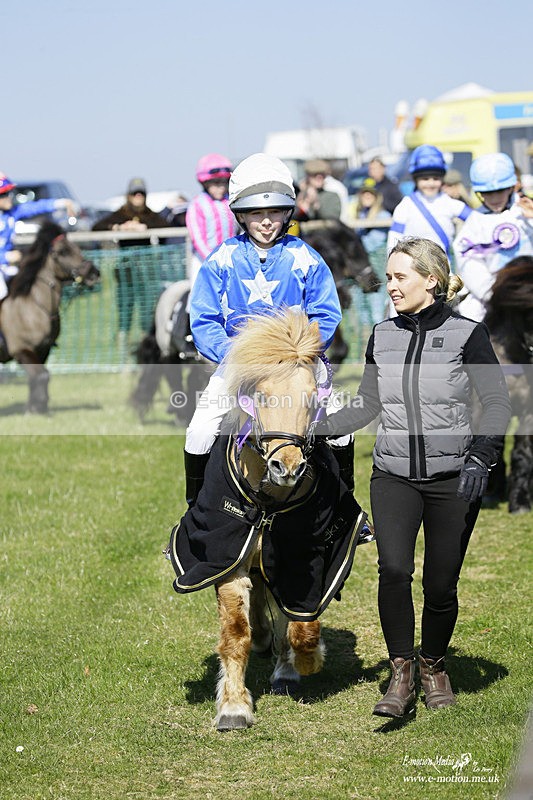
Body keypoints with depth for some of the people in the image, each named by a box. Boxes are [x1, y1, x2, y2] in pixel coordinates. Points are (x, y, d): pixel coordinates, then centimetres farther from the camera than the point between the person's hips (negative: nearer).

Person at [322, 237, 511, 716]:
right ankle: (401, 674, -6)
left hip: (453, 479, -2)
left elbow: (497, 402, -5)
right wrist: (316, 427, 1)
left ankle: (434, 667, 27)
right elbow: (367, 405, 14)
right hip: (394, 476, 2)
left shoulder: (467, 334, -5)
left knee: (441, 585, 2)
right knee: (393, 569, -18)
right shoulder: (383, 337, 7)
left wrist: (480, 457, -18)